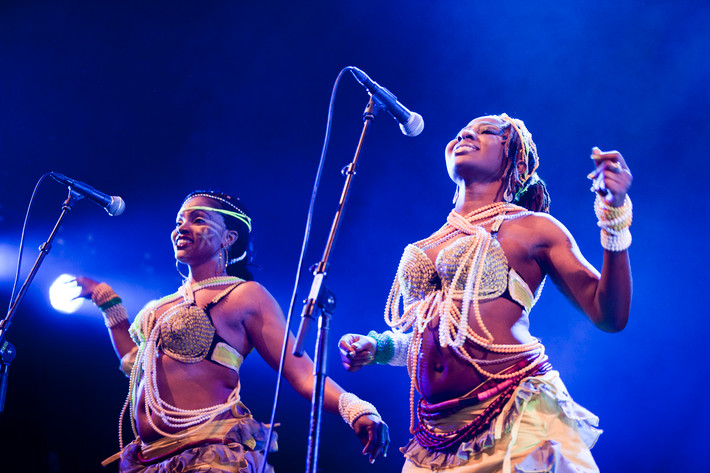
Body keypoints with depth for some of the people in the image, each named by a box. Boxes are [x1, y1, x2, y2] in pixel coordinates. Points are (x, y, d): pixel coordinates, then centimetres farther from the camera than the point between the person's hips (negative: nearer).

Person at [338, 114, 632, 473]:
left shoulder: (533, 228, 3)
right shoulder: (429, 245, 18)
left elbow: (610, 316, -4)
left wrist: (615, 214, -11)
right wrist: (375, 347, 11)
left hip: (514, 424, -5)